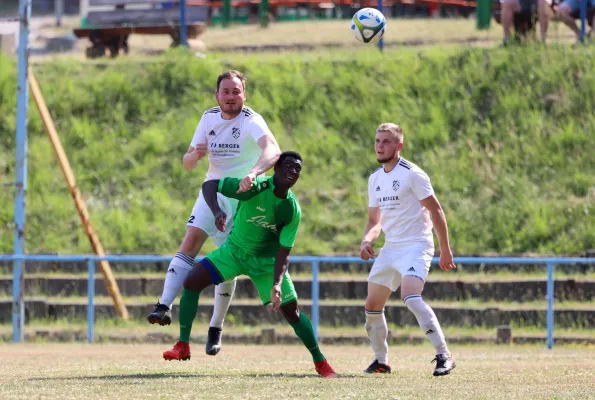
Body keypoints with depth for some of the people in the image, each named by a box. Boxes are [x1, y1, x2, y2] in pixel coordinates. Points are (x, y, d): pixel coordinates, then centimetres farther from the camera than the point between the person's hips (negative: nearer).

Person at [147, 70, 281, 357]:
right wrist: (194, 155, -20)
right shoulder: (209, 118, 1)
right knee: (191, 239, -18)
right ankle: (164, 306, -29)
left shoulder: (251, 121, -17)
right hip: (213, 190, 4)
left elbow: (272, 150, -37)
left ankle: (216, 328, 12)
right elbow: (188, 164, 5)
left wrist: (253, 172, -56)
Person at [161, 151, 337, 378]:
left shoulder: (292, 211, -20)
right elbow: (209, 185, -20)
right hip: (235, 250, 0)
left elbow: (283, 253, -17)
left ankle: (320, 362, 11)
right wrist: (217, 211, -39)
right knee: (192, 281, -18)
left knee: (291, 310, -6)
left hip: (266, 259, 0)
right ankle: (183, 346, -8)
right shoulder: (256, 187, -25)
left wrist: (277, 285, -32)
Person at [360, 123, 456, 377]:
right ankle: (381, 360, 24)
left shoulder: (412, 175, -11)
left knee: (411, 298, -28)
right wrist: (366, 241, -1)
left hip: (415, 246, -8)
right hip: (390, 249, 8)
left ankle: (444, 355, -24)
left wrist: (445, 250, -10)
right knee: (372, 306, 7)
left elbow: (435, 210, -9)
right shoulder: (375, 179, 13)